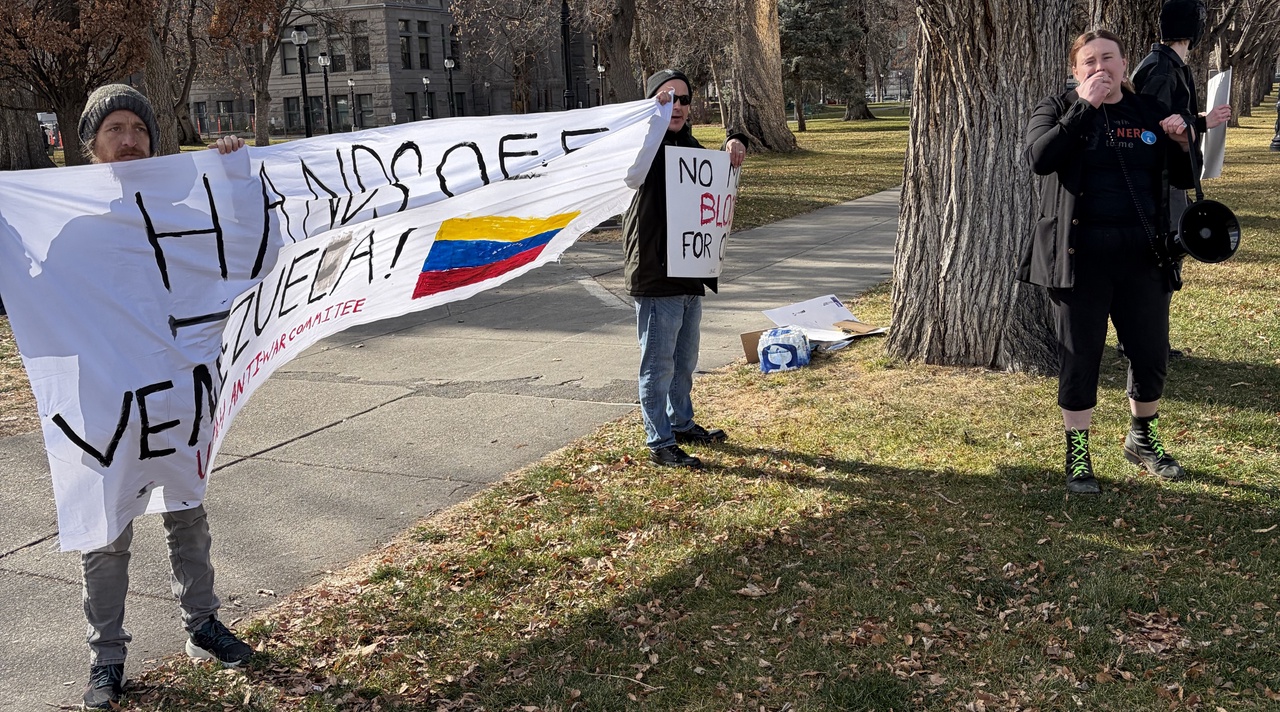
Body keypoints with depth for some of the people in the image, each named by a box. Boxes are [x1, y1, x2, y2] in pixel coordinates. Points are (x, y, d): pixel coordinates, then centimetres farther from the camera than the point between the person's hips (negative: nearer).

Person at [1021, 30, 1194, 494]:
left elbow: (1183, 180, 16)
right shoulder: (1058, 109, 1)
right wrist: (1085, 106, -18)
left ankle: (1143, 439, 33)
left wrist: (1180, 143, -4)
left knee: (1152, 355, 9)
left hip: (1142, 255, 4)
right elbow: (1040, 158, -19)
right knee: (1080, 359, 3)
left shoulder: (1149, 112, 11)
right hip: (1081, 256, -3)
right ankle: (1077, 455, 16)